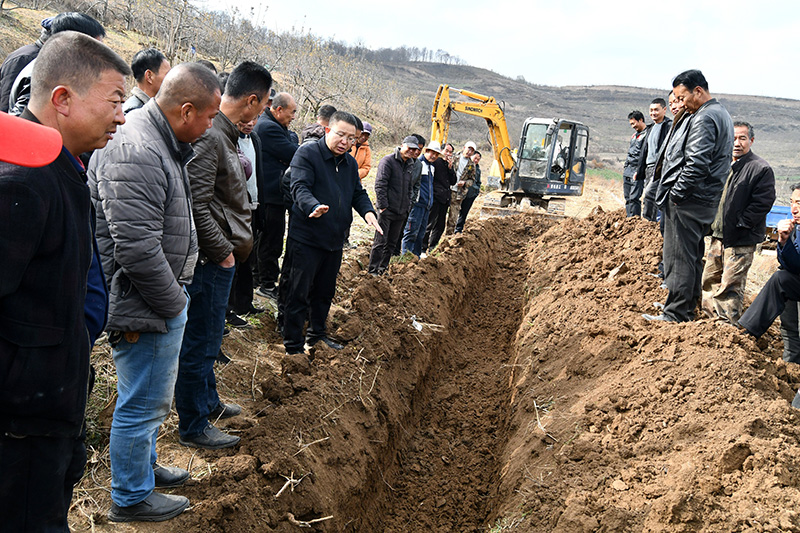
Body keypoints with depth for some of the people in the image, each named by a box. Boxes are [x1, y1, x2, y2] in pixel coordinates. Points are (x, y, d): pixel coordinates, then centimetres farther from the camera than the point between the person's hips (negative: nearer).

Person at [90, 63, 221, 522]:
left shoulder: (163, 144, 10)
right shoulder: (136, 155, -25)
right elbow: (137, 250, -29)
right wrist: (174, 303, -16)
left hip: (164, 299, 10)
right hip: (146, 310, -10)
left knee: (154, 396, 26)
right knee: (144, 403, 6)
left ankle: (145, 465, 46)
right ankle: (132, 498, 25)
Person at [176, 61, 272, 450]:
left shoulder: (226, 134, 11)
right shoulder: (209, 137, -21)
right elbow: (196, 206, -26)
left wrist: (233, 245, 13)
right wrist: (222, 251, -17)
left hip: (222, 256, 10)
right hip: (211, 258, -10)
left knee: (208, 336, 23)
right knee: (200, 341, 2)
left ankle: (208, 402, 41)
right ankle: (193, 426, 15)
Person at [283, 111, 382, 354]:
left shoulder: (350, 163, 14)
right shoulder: (307, 152, -9)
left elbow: (358, 193, 17)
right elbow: (300, 187, -20)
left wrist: (368, 211, -5)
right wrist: (313, 206, -41)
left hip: (335, 240, 7)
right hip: (306, 237, -7)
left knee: (325, 292, 19)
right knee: (299, 293, -2)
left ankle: (317, 333, 36)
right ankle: (293, 345, 7)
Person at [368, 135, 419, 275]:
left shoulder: (410, 165, 14)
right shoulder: (388, 161, -8)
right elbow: (380, 185, -13)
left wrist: (408, 206, 14)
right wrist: (382, 206, -17)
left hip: (401, 211, 7)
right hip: (387, 210, -7)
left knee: (391, 243, 12)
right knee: (380, 242, -6)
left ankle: (383, 269, 23)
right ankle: (372, 271, 1)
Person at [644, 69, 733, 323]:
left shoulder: (704, 119, -15)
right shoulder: (722, 115, 19)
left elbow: (696, 164, -24)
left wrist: (676, 194, -16)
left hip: (687, 199, -11)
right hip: (706, 202, 11)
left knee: (679, 256, -6)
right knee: (693, 256, 16)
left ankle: (676, 314, -2)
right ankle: (687, 309, 25)